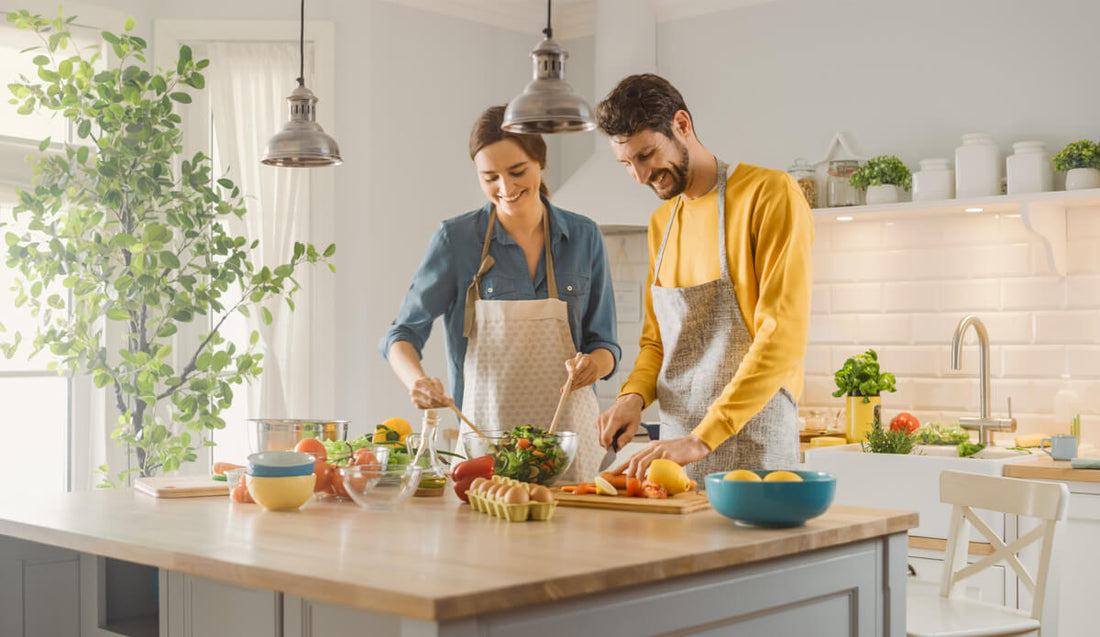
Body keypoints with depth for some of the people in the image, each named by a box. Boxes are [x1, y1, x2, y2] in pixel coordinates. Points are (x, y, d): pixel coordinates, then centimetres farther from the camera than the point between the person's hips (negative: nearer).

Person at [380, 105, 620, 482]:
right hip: (484, 429, -1)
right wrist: (418, 380, -22)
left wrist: (593, 363, -15)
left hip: (568, 435, 2)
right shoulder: (456, 240, -2)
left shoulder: (583, 237, 4)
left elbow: (605, 345, 8)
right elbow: (402, 335, -1)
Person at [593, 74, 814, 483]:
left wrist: (702, 438, -22)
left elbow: (783, 338, -18)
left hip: (753, 451, -6)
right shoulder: (660, 223, 15)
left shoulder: (770, 195, -9)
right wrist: (634, 394, -1)